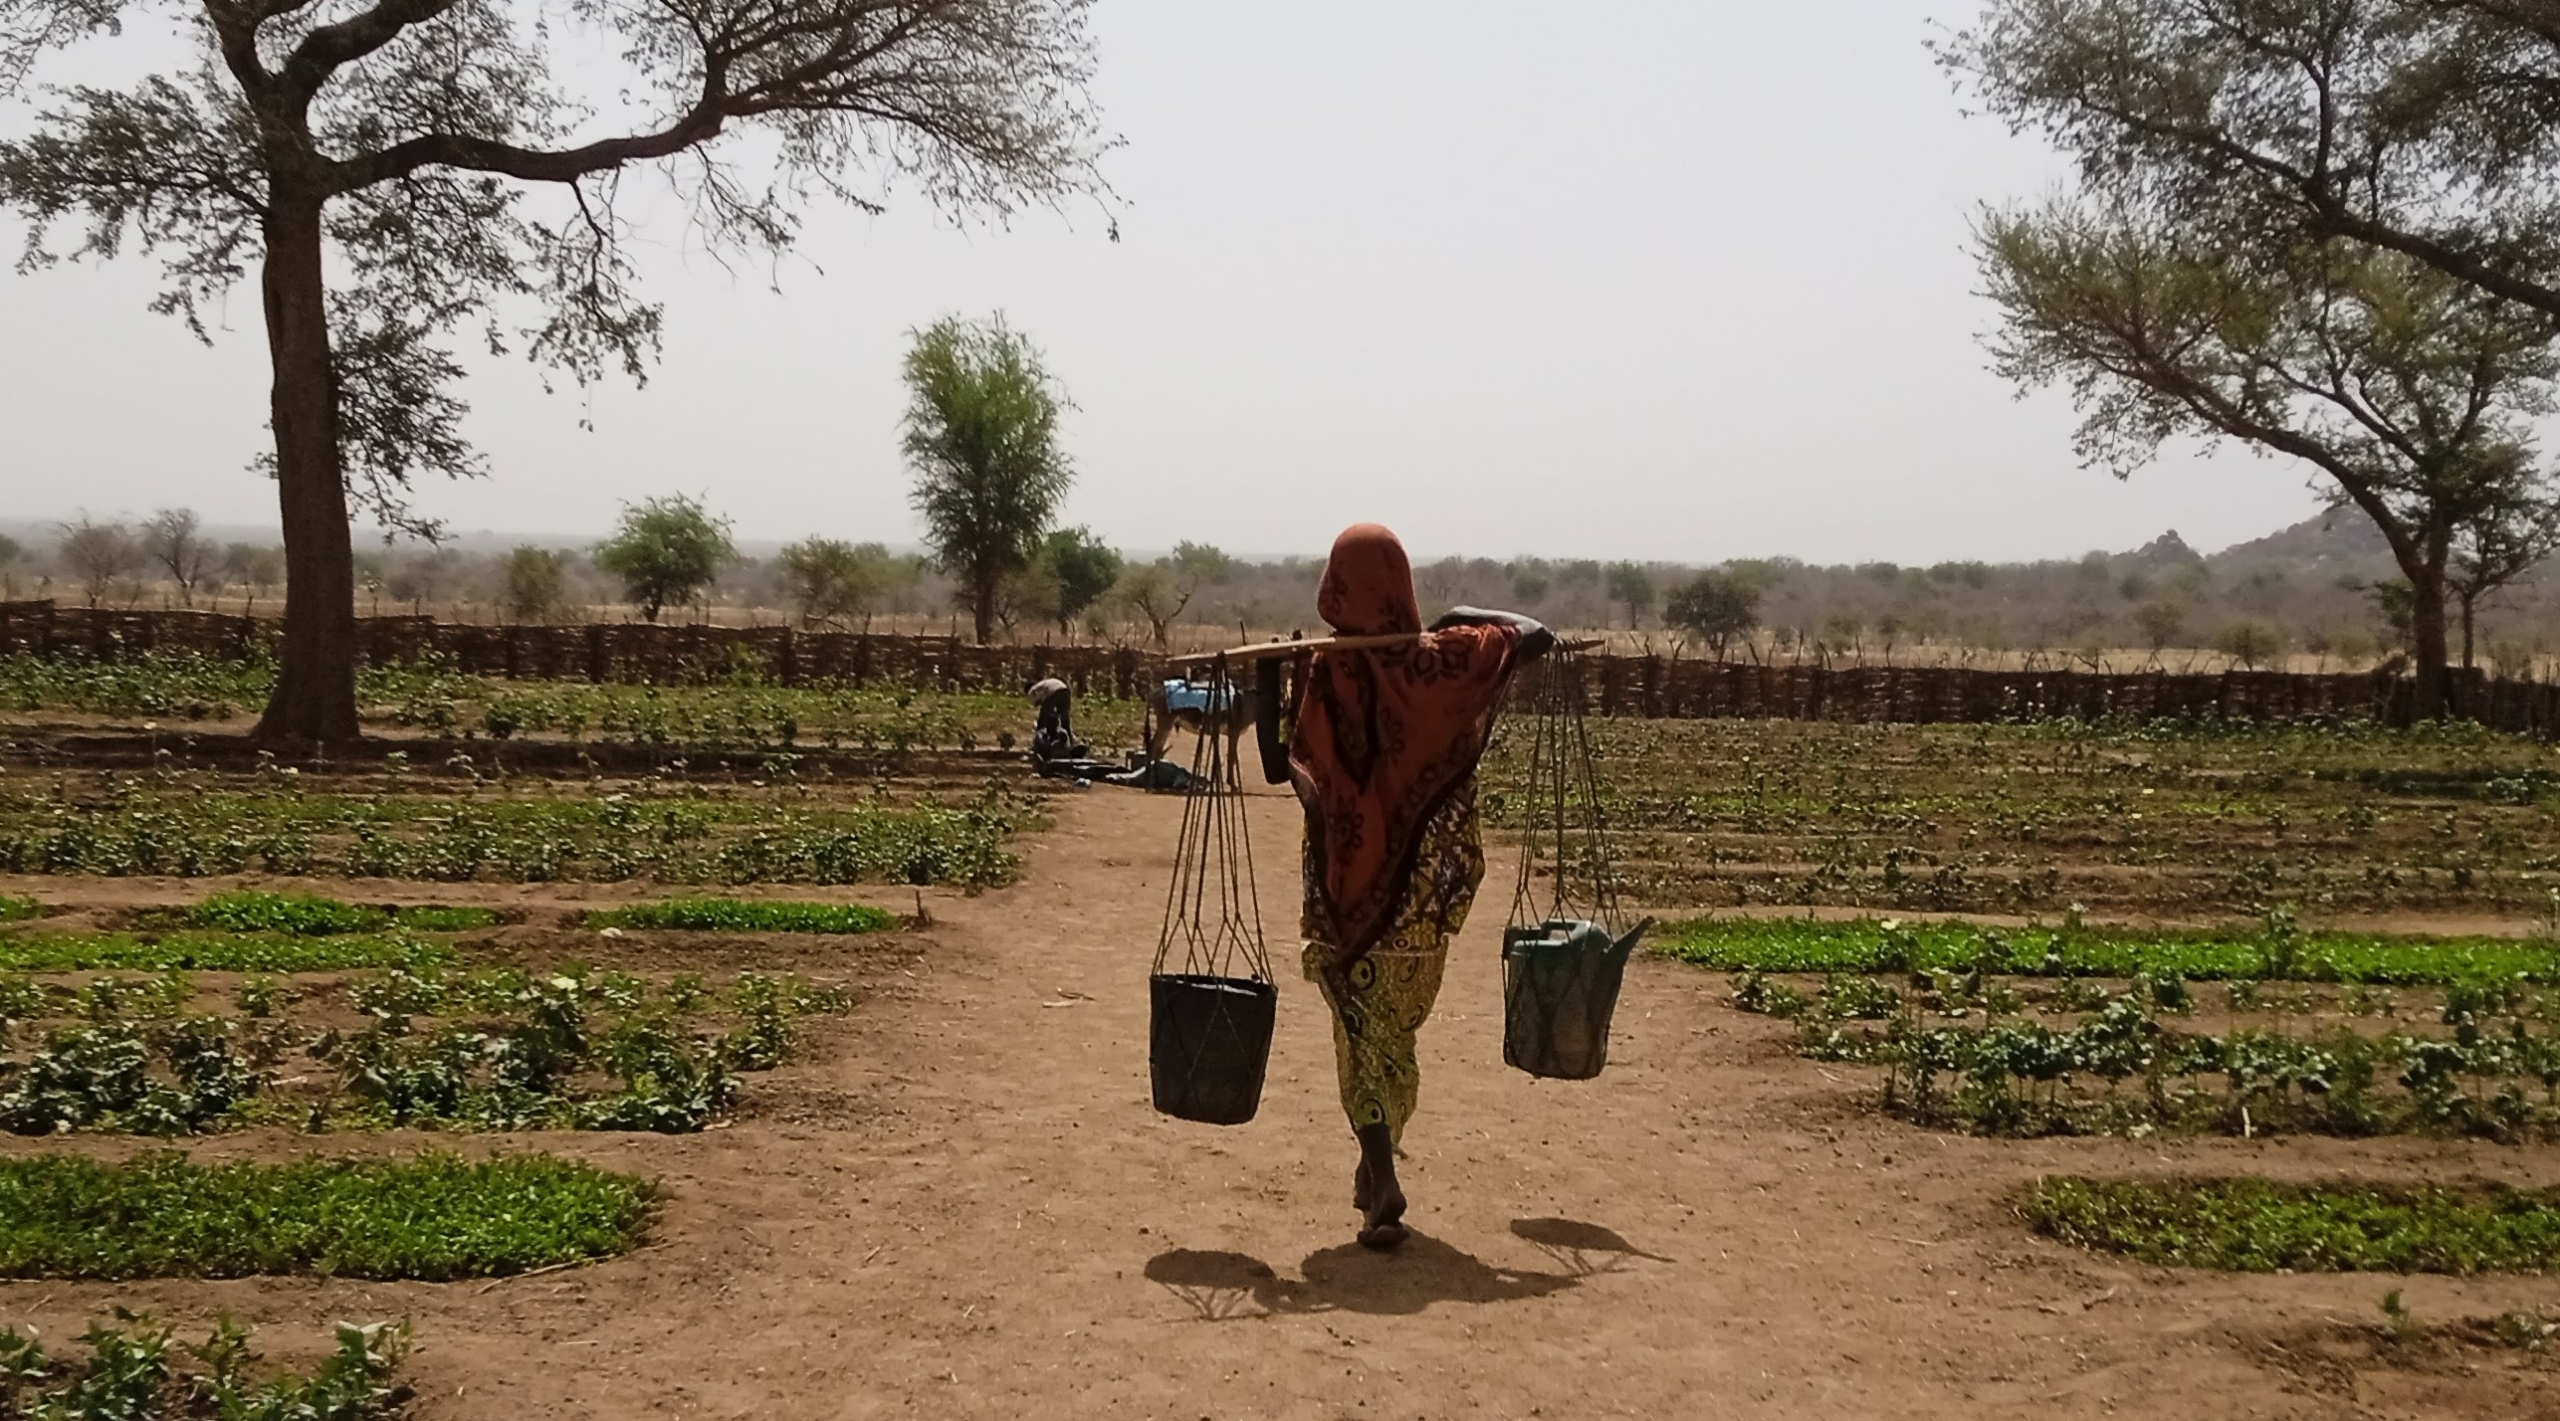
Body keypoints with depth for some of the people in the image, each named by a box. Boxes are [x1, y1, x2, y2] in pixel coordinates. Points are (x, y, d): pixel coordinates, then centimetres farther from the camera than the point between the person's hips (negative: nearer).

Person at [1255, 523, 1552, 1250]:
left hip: (1346, 879, -2)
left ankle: (1381, 1182, -5)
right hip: (1425, 885, 2)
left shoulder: (1319, 673, -12)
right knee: (1397, 1023, 18)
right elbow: (1537, 636, 2)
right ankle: (1377, 1164, 31)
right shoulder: (1443, 659, -8)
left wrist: (1266, 682, -5)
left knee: (1363, 1027, 6)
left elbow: (1280, 768, -8)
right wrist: (1472, 616, 13)